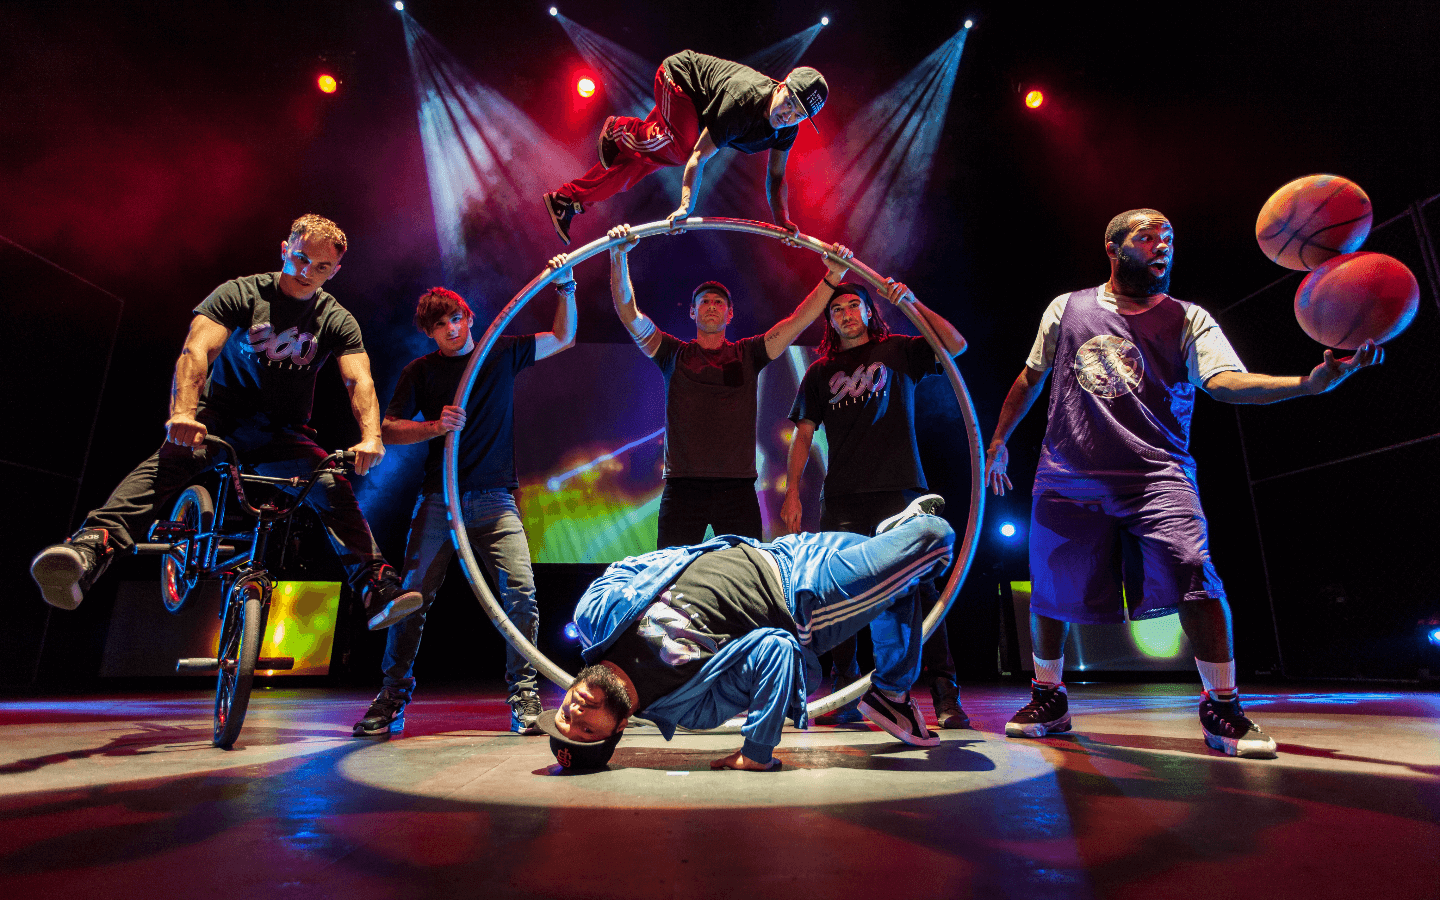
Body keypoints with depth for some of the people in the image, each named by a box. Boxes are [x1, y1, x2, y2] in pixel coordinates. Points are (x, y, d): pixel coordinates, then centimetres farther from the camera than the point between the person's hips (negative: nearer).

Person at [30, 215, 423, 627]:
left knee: (334, 489, -23)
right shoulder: (240, 293, -4)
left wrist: (371, 437, -34)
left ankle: (378, 590, -29)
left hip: (283, 434, 1)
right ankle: (86, 553, -48)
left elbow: (360, 380, -14)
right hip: (222, 417, -1)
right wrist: (184, 413, -38)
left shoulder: (337, 321, 0)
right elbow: (196, 350, -19)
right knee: (171, 459, -31)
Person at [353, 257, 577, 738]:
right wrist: (436, 426, -12)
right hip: (438, 499, 0)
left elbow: (563, 338, 16)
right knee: (413, 595, -2)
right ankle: (394, 695, 16)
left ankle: (523, 692, 1)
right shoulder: (420, 370, 9)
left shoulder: (502, 353, 11)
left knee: (520, 593, -13)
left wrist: (565, 287, 3)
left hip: (494, 499, 0)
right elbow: (388, 429, 5)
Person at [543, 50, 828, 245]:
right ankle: (621, 130, -4)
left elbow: (776, 177, -11)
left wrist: (782, 221, -26)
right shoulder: (743, 101, -39)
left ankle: (567, 198, 6)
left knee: (645, 158, 0)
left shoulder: (788, 127, -18)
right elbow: (699, 155, -39)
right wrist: (686, 205, -45)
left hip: (696, 104, 6)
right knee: (681, 149, -35)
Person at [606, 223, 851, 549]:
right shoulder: (675, 354, 12)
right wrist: (619, 257, -8)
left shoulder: (747, 354, 13)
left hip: (738, 488, 1)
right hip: (682, 487, 0)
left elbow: (799, 320, 7)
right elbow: (629, 314, 3)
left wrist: (833, 275, -2)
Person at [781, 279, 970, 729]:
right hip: (843, 496, 2)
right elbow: (802, 435, 14)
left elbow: (957, 345, -1)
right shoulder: (820, 371, 18)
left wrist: (912, 303, -6)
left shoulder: (898, 351, 13)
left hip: (899, 489, -2)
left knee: (917, 586, -8)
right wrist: (792, 492, 5)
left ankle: (945, 695, 0)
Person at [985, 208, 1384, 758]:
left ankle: (1222, 710, 0)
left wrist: (1311, 382, -26)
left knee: (1195, 575, -20)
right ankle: (1048, 700, 25)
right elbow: (1030, 377, 21)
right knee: (1050, 589, 3)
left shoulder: (1187, 319, 8)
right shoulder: (1066, 308, 13)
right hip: (1068, 476, 1)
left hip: (1156, 474, -1)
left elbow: (1226, 381, -9)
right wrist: (998, 440, 20)